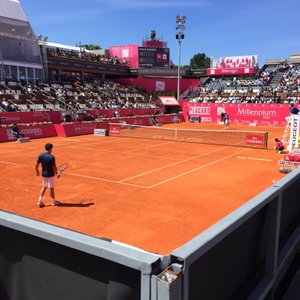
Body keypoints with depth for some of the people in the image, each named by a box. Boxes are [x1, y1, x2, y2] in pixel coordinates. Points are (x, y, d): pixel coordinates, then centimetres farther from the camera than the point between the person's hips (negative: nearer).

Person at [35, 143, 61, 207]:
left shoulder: (41, 155, -4)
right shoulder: (51, 157, -21)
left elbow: (36, 165, 1)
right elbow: (54, 167, -19)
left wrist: (37, 171, 18)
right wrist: (57, 173, -3)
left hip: (43, 174, 6)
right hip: (50, 175, -5)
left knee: (44, 187, 22)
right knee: (51, 188, 8)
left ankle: (40, 201, 18)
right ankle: (54, 202, 24)